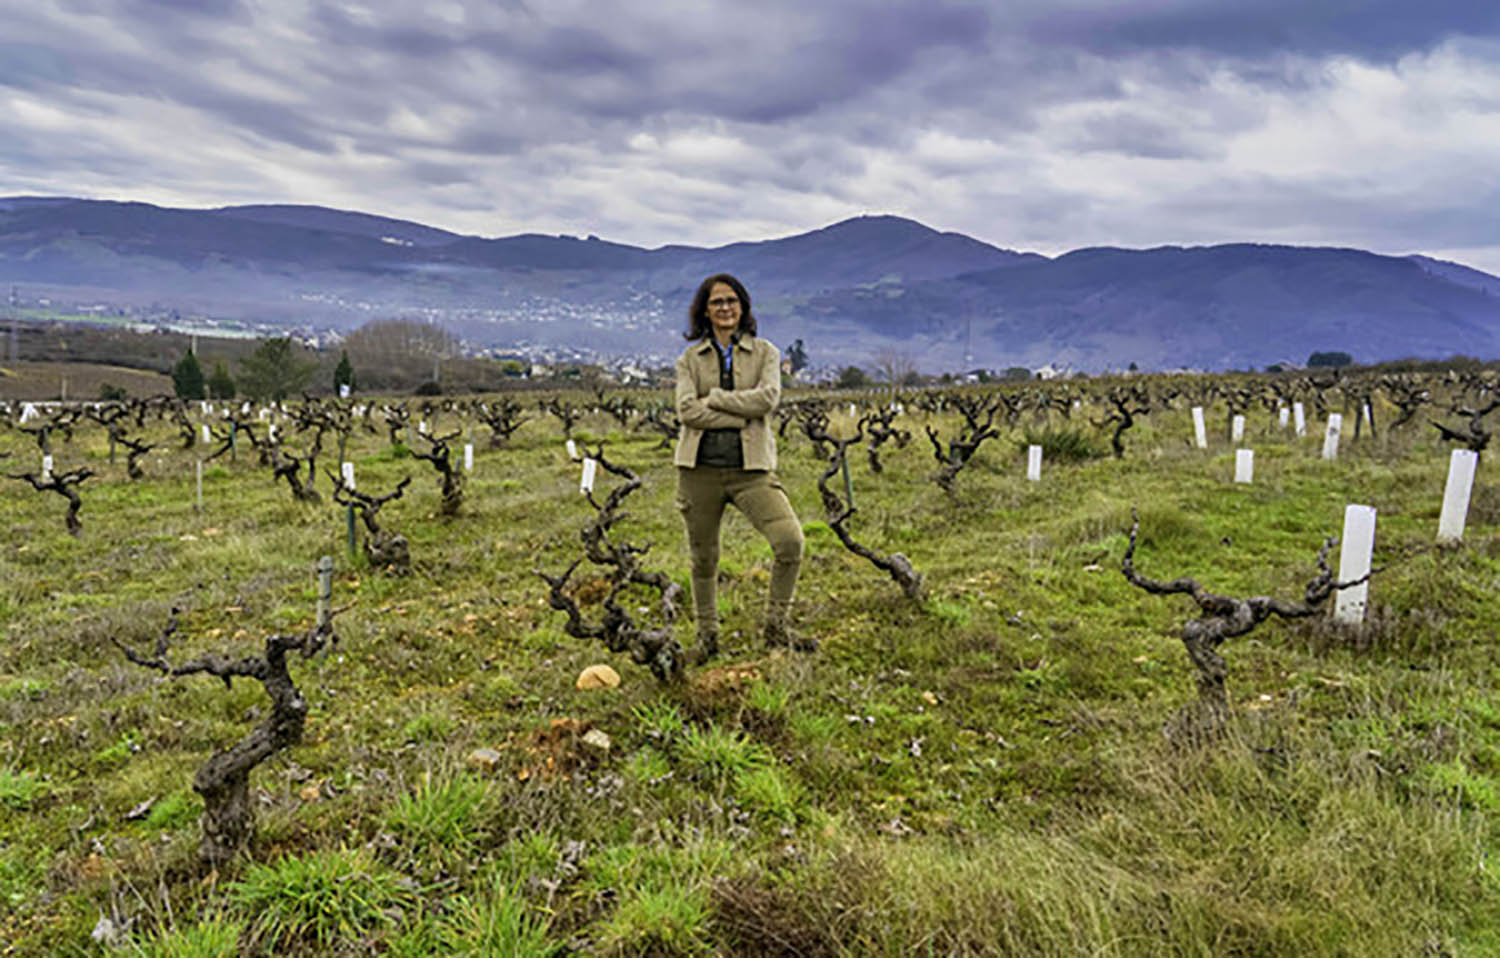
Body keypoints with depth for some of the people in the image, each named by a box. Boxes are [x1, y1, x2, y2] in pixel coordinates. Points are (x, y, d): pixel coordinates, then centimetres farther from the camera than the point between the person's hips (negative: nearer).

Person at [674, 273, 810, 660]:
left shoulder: (765, 352, 8)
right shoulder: (690, 359, 9)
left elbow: (768, 398, -10)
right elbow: (687, 410, -7)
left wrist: (714, 398, -8)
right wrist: (743, 415, -13)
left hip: (751, 467, -1)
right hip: (700, 468, 1)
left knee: (790, 540, -17)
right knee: (703, 557, 8)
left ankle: (777, 626, 3)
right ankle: (708, 636, 28)